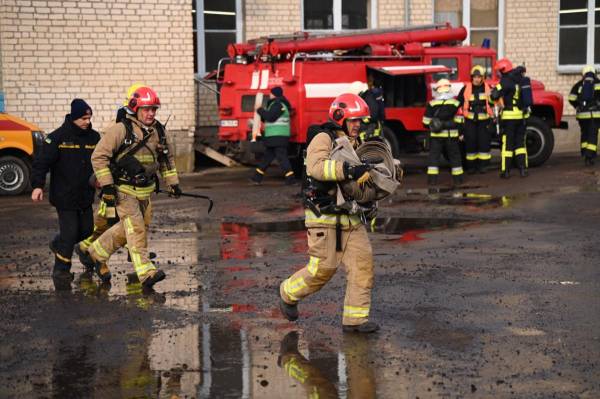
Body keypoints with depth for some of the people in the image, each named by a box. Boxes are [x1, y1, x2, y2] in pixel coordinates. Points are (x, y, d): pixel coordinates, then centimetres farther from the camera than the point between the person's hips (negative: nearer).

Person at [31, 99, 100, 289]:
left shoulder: (94, 137, 5)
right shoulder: (57, 137, -10)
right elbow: (42, 162, -13)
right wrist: (37, 185, -23)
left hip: (86, 196, 6)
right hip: (64, 196, -6)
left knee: (86, 231, 11)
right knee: (69, 233, -6)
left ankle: (58, 245, 39)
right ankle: (61, 273, 8)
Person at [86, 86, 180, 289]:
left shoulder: (159, 131, 6)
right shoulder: (121, 129, -15)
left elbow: (166, 158, 21)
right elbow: (99, 156, -14)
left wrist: (173, 182, 15)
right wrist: (106, 185, -18)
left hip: (145, 191, 7)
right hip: (123, 190, -7)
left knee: (125, 228, 14)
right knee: (136, 228, -14)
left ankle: (97, 252, 35)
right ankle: (146, 273, -18)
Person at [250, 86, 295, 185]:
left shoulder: (278, 104, -12)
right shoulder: (275, 104, 21)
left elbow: (270, 117, -22)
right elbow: (267, 118, 28)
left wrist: (260, 110, -9)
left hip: (278, 137, -11)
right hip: (274, 137, 11)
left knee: (282, 157, -11)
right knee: (267, 156, 14)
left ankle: (290, 178, -11)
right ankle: (257, 177, 21)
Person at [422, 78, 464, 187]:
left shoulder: (431, 104, -3)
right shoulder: (455, 104, -2)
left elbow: (426, 121, -1)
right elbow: (460, 121, -2)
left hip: (436, 136, -1)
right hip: (451, 136, 1)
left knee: (434, 156, 3)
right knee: (454, 157, 11)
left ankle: (432, 179, -4)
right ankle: (457, 179, 13)